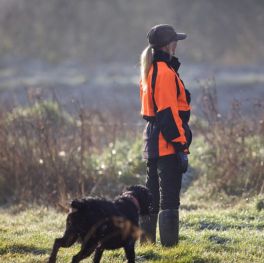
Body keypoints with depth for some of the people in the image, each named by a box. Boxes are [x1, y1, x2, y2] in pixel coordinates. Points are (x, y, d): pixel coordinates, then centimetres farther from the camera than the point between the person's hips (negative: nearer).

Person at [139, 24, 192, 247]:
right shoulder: (165, 72, -15)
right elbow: (169, 113, -20)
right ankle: (169, 243, -8)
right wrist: (181, 145, -18)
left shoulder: (150, 70, 15)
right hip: (167, 144, -10)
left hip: (152, 140, 10)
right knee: (169, 197, -8)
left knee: (152, 194, 15)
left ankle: (146, 240, 20)